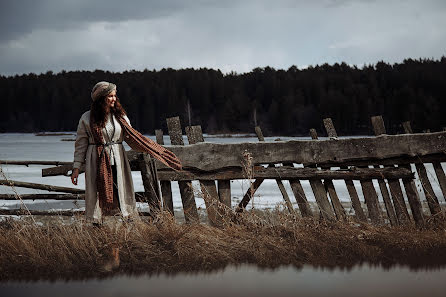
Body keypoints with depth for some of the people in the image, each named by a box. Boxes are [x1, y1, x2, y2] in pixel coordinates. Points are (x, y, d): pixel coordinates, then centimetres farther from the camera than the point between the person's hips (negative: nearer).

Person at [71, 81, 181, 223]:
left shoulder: (120, 116, 9)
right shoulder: (87, 119, 0)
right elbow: (81, 144, 4)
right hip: (97, 163, -3)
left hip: (118, 163, 3)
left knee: (123, 195, -1)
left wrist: (153, 149, 2)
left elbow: (131, 137, 11)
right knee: (98, 195, -3)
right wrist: (76, 168, 1)